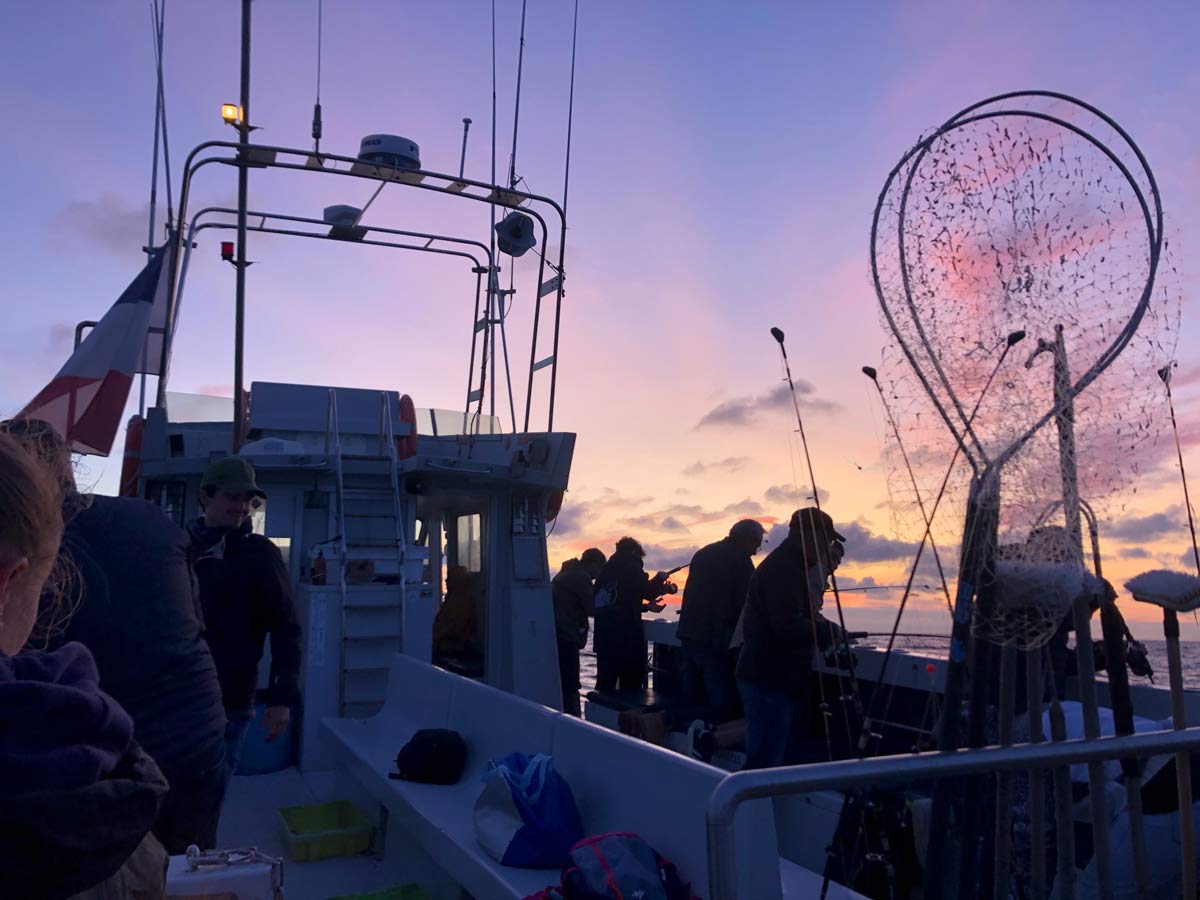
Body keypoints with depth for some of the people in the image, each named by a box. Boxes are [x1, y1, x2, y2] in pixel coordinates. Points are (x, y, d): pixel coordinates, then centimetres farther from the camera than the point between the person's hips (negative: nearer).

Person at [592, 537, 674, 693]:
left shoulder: (606, 571, 17)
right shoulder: (631, 567, -4)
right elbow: (647, 591, -10)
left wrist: (645, 606, 24)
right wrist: (660, 579, 9)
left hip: (604, 638, 6)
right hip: (627, 638, -6)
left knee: (605, 685, 10)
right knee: (631, 686, 3)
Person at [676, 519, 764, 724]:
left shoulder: (703, 553, 16)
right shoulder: (740, 559, -6)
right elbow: (744, 602, -8)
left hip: (688, 633, 8)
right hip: (716, 638, -8)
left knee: (692, 696, 14)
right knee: (722, 702, -3)